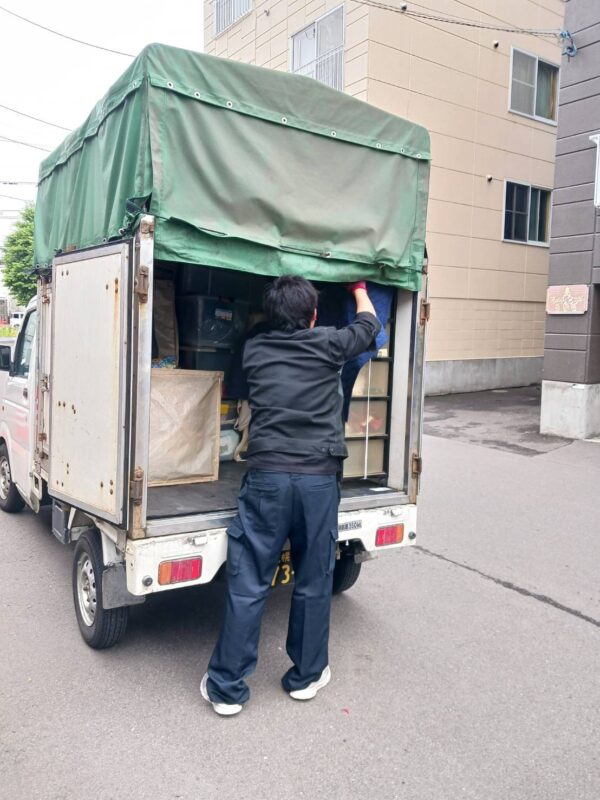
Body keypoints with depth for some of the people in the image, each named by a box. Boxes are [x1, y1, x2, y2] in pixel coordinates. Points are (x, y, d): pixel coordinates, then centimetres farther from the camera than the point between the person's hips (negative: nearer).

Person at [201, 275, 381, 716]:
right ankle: (307, 675, 30)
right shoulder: (327, 345, 2)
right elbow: (369, 324, 22)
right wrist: (360, 290, 41)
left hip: (266, 477, 1)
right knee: (314, 583, 14)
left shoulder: (254, 350, 6)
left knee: (247, 586, 6)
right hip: (319, 479, -1)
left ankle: (227, 687, 17)